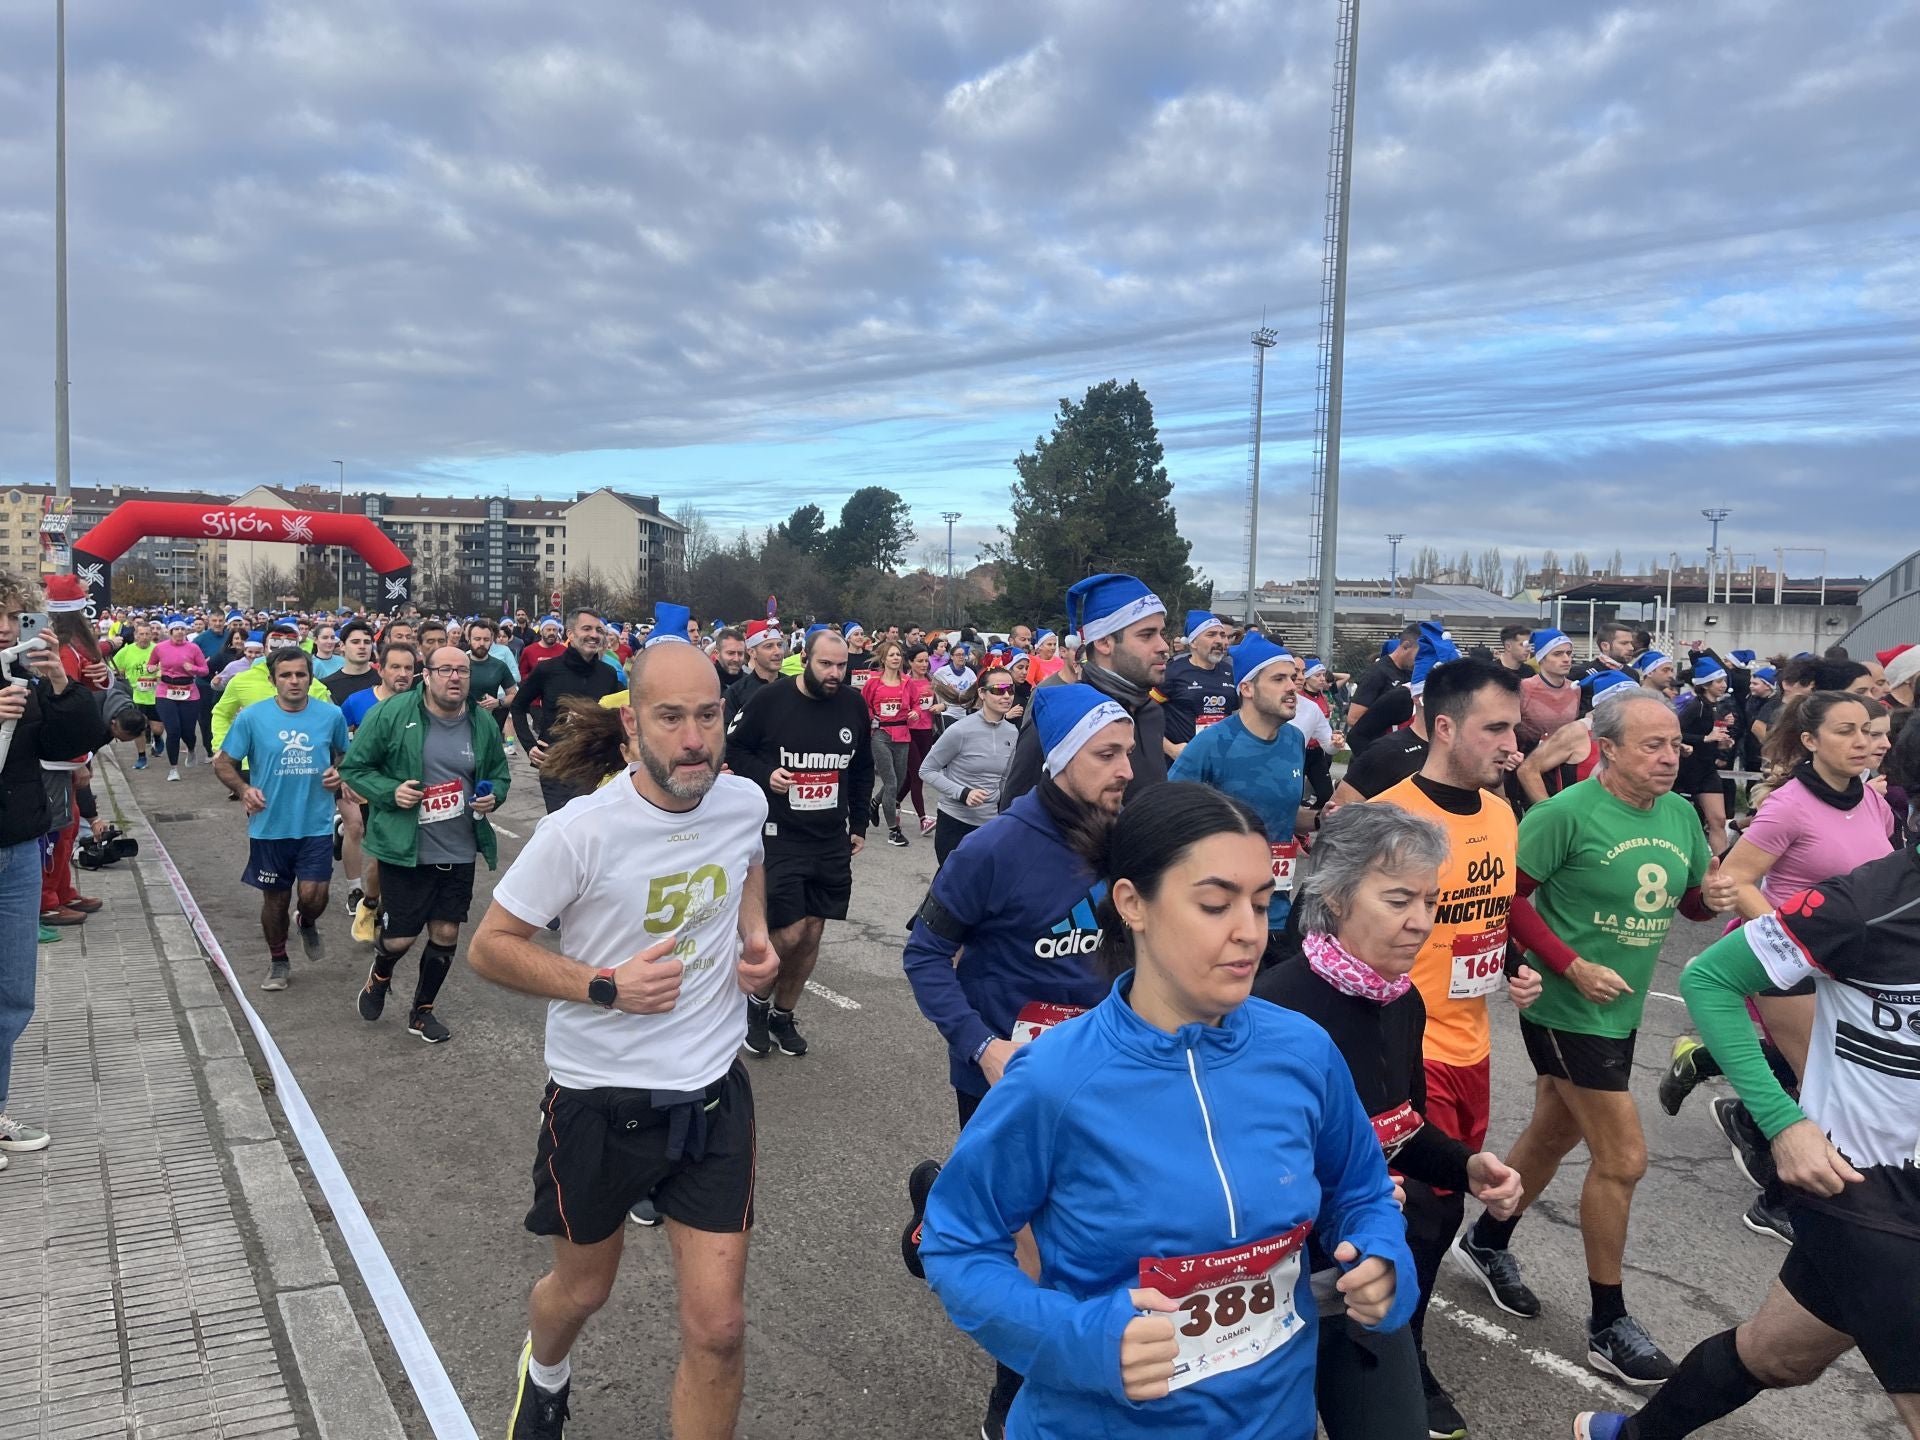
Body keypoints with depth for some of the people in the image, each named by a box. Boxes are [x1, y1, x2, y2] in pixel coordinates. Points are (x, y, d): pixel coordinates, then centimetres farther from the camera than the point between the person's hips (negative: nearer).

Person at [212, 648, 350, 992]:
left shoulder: (331, 715, -3)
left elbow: (346, 754, 14)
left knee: (313, 896, -8)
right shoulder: (251, 717, -7)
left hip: (316, 824, 0)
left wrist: (340, 772, -7)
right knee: (275, 898, 12)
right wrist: (243, 788, -16)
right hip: (269, 826, 0)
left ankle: (308, 924, 29)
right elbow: (223, 763, 2)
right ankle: (278, 961, 35)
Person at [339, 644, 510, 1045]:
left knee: (446, 933, 9)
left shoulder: (483, 724, 1)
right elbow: (353, 768, -3)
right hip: (404, 850, -3)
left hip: (459, 852, 4)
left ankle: (422, 1010, 32)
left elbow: (500, 776, 16)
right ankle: (379, 975, 41)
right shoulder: (392, 713, -10)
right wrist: (390, 791, -19)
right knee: (400, 937, 4)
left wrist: (493, 796, -6)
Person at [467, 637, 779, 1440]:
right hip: (601, 1099, -2)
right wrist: (606, 986, -23)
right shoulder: (582, 830, -22)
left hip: (713, 1093, 3)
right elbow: (489, 948, -12)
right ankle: (545, 1372, 60)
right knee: (582, 1288, 23)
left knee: (718, 1328, 1)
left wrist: (755, 935, -2)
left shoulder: (745, 801, -8)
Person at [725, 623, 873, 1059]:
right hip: (779, 837, -4)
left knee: (812, 933, 9)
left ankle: (783, 1015, 27)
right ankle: (758, 1000, 20)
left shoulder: (854, 705, 3)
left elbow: (862, 769, 16)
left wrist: (859, 823, 15)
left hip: (833, 840, 4)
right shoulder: (771, 699, -10)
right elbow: (733, 748, -1)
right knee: (788, 934, -9)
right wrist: (765, 775, -18)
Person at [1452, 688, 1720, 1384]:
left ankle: (1486, 1243, 43)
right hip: (1567, 1009, -7)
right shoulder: (1567, 813, -19)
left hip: (1621, 1009, 8)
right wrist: (1573, 967, -21)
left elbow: (1695, 902, 13)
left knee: (1555, 1134, 20)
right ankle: (1608, 1326, 13)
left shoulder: (1680, 814, 2)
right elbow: (1509, 895, -16)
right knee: (1623, 1158, -4)